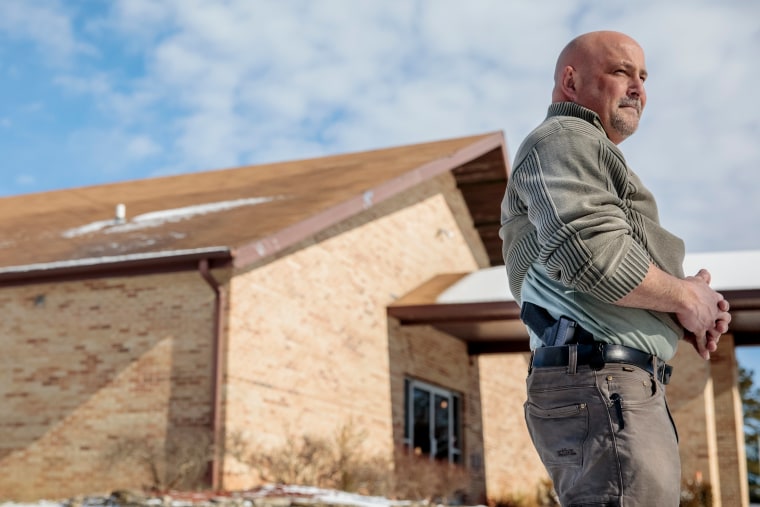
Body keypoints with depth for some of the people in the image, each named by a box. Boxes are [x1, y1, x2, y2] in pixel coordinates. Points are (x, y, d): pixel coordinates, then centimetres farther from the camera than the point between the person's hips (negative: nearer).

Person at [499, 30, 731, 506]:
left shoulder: (585, 150, 31)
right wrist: (685, 296, -6)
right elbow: (594, 253, -21)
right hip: (599, 383, -11)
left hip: (623, 387, 11)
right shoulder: (563, 138, -2)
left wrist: (687, 313, 10)